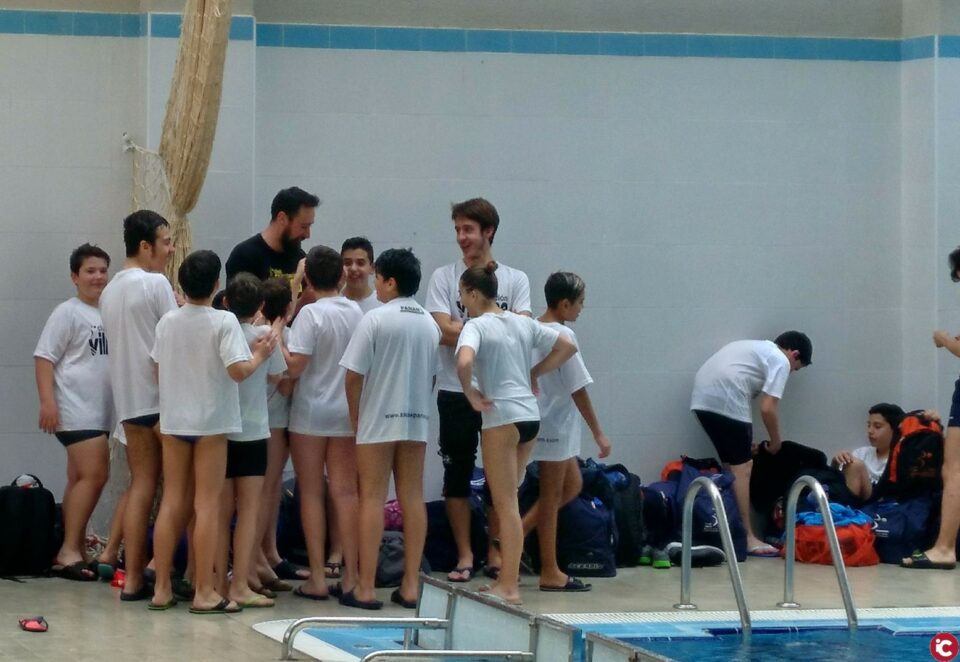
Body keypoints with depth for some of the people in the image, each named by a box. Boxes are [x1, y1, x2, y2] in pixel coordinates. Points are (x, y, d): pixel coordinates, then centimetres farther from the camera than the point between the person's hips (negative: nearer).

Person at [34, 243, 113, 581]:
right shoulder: (67, 313, -5)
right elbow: (44, 357, -8)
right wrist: (47, 402, -16)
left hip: (101, 411, 7)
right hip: (75, 410, -7)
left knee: (81, 480, 9)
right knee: (93, 476, -14)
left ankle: (73, 551, 12)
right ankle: (69, 550, -11)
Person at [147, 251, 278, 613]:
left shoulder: (167, 322, 3)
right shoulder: (224, 322, -12)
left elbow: (158, 370, 10)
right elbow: (238, 370, -20)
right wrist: (259, 355, -2)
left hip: (173, 420, 5)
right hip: (211, 421, -5)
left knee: (172, 502, 10)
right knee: (207, 505, -1)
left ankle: (162, 588, 11)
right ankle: (204, 592, 0)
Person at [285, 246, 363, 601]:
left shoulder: (311, 313, -13)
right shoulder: (356, 312, 2)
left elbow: (295, 367, -17)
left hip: (310, 413, -4)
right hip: (346, 412, 4)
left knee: (311, 493, 3)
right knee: (345, 492, 7)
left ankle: (317, 578, 2)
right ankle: (350, 575, 7)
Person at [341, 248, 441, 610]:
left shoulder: (376, 319, -10)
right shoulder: (430, 324, 7)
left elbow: (353, 375, -10)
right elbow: (432, 377, 11)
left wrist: (355, 416, 1)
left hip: (378, 420, -5)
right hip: (417, 420, 5)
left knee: (372, 499, -2)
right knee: (413, 498, 7)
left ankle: (365, 588, -3)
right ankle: (410, 586, 8)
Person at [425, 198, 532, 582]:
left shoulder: (515, 280, 6)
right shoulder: (444, 277, 3)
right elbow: (444, 331, -9)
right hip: (456, 391, -1)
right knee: (457, 473, 3)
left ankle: (495, 553, 15)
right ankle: (464, 555, 11)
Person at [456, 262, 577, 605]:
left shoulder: (476, 326, -9)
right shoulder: (523, 322, 12)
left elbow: (464, 362, -29)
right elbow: (567, 347, 16)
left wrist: (471, 395, -13)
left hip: (501, 416, -7)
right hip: (530, 413, 7)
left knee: (505, 504, -4)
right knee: (507, 499, 17)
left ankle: (509, 587, -2)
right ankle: (508, 576, 19)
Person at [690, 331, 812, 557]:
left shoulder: (755, 348, 31)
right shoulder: (780, 361, 5)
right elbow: (767, 409, -4)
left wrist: (744, 440, 27)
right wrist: (775, 442, 12)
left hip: (702, 397, 9)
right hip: (725, 401, -9)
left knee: (733, 464, 17)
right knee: (742, 468, -4)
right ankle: (746, 538, -6)